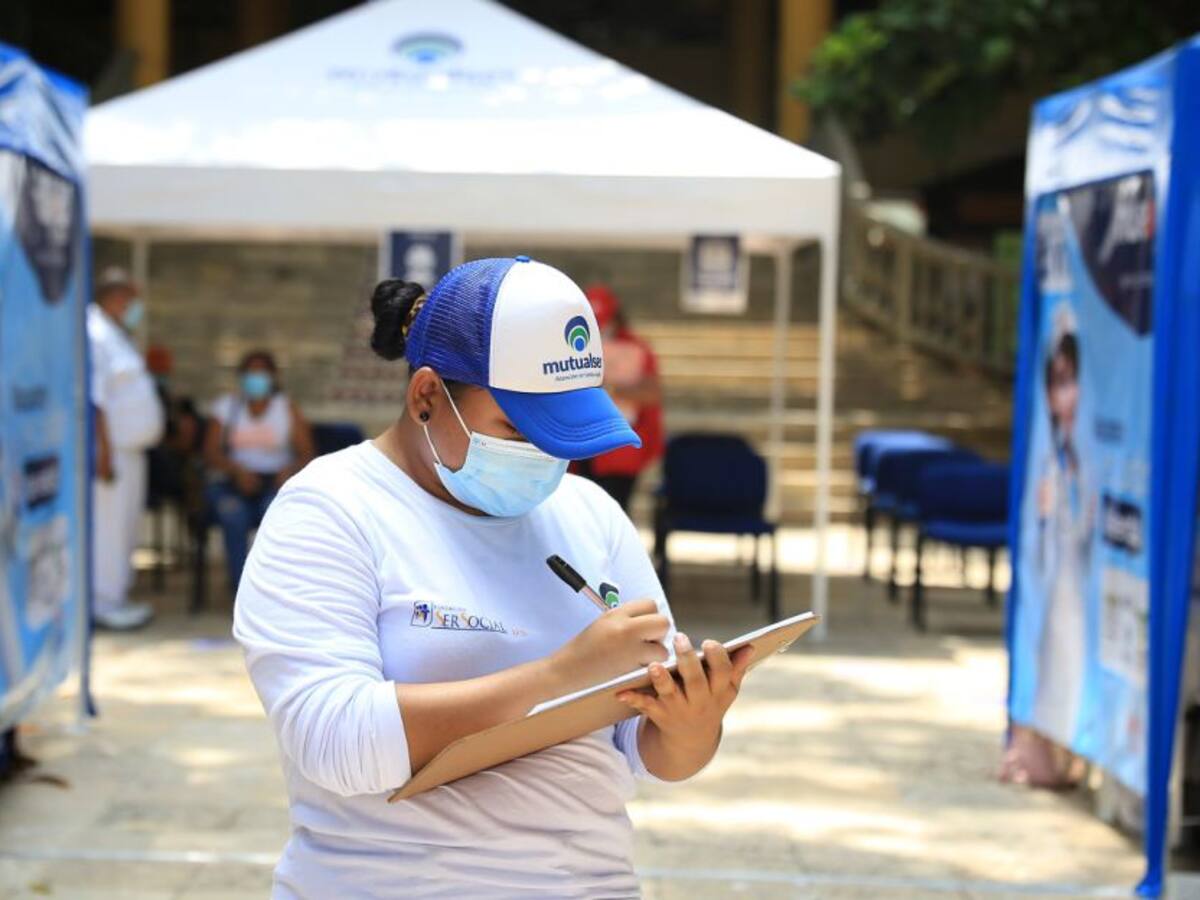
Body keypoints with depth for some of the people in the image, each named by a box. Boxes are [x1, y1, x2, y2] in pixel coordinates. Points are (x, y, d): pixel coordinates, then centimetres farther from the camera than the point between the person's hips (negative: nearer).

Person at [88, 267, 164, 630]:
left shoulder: (115, 335, 19)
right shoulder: (94, 335, -14)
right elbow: (93, 399, -21)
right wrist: (104, 450, -25)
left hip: (129, 447, 11)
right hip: (112, 449, -11)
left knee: (126, 522, 12)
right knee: (108, 522, -9)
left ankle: (115, 596, 18)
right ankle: (104, 603, -6)